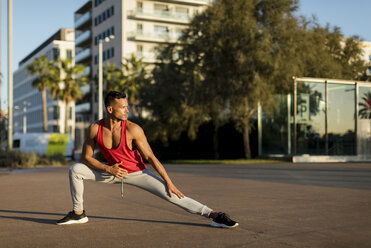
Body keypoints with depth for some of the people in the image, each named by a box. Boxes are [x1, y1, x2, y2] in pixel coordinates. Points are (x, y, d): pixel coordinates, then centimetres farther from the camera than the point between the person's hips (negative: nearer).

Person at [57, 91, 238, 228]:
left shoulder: (133, 129, -24)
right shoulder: (95, 128, -17)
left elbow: (150, 157, -19)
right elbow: (86, 157, -7)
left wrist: (169, 182, -18)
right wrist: (108, 169, -22)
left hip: (137, 173, -3)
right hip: (112, 171, 3)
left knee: (170, 195, -17)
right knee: (75, 170, -10)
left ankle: (214, 216, -14)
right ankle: (78, 214, 7)